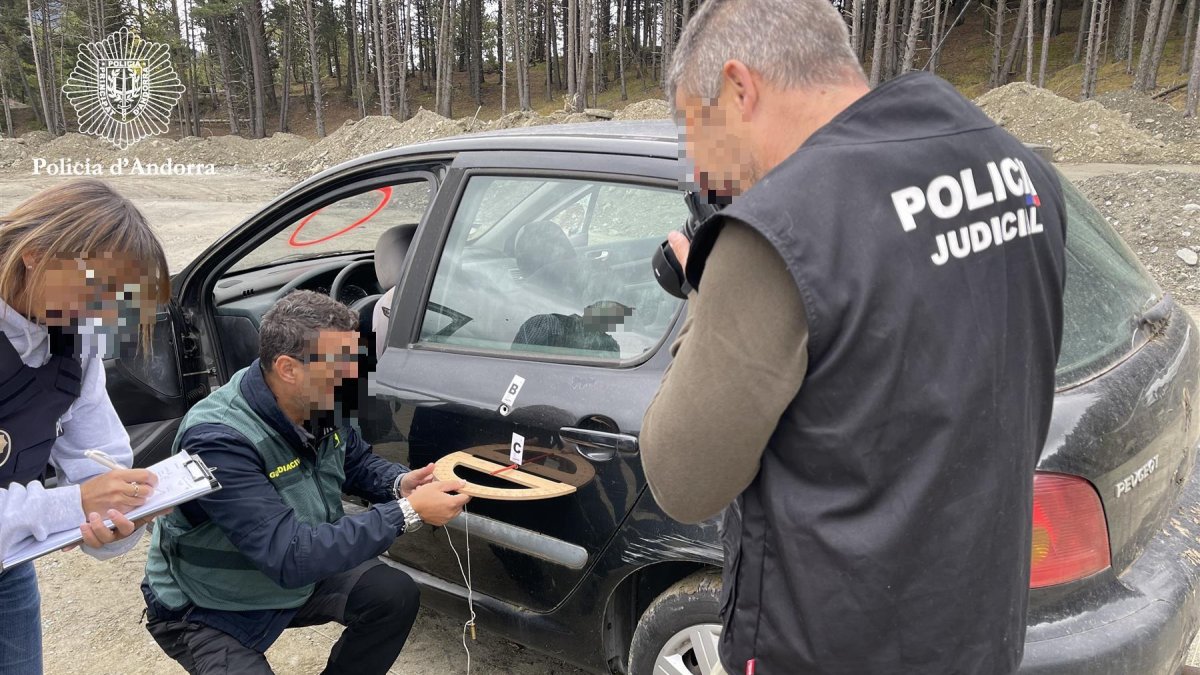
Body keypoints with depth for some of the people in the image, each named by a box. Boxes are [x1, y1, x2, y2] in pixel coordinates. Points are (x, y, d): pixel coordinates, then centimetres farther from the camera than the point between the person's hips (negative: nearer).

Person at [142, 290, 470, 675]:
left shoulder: (319, 402, -14)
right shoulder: (217, 440, -35)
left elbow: (357, 462, 6)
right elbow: (290, 557, -39)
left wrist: (400, 483, -17)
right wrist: (408, 512, -38)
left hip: (299, 573, 7)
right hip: (207, 610, -6)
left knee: (396, 595, -8)